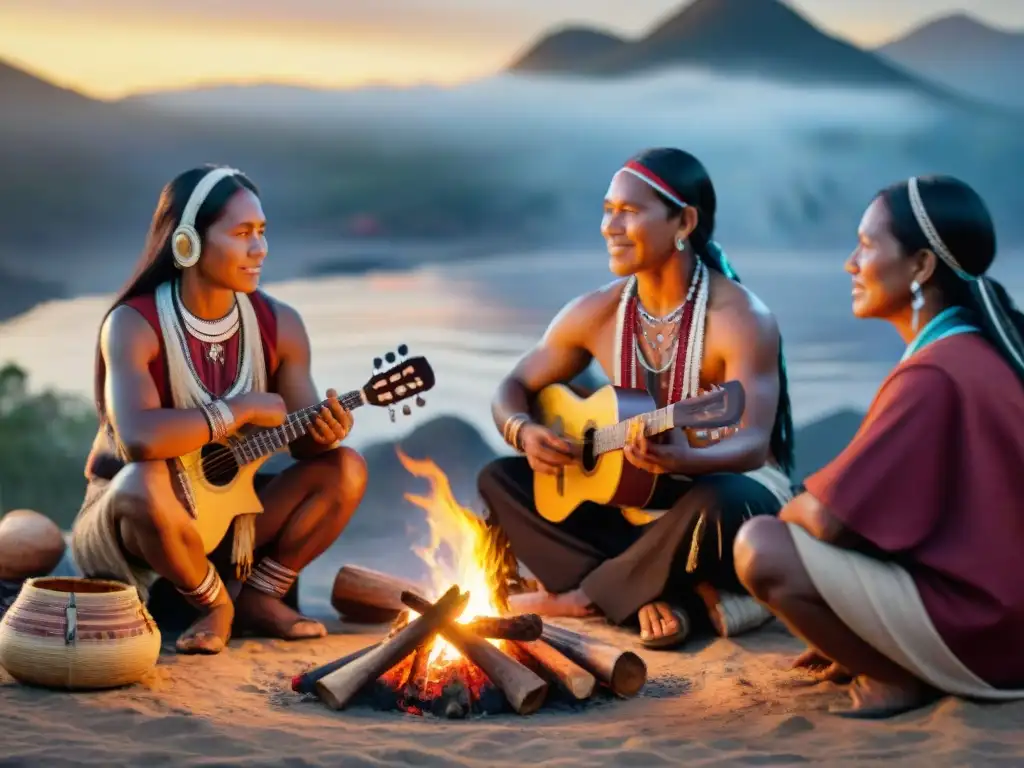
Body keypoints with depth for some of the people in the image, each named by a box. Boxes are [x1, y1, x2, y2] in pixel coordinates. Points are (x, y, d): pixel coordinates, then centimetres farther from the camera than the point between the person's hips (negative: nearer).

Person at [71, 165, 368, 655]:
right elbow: (138, 438, -39)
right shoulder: (134, 325, -22)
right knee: (145, 483, -39)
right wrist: (242, 409, -28)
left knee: (345, 469, -12)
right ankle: (216, 606, -11)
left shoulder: (278, 324, -6)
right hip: (129, 518, -5)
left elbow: (302, 441, -2)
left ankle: (257, 598, 1)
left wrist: (326, 429, -27)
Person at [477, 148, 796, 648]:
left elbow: (753, 445, -28)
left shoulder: (740, 319, -19)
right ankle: (663, 596, -22)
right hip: (634, 497, 6)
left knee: (716, 505, -41)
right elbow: (513, 389, 7)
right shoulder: (597, 313, -2)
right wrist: (524, 433, -18)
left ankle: (586, 596, -14)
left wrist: (685, 459, -50)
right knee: (499, 478, -7)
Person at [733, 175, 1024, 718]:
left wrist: (787, 511, 3)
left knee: (763, 548, -15)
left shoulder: (933, 374, -20)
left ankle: (895, 679, -4)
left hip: (976, 634, -10)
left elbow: (829, 518, -21)